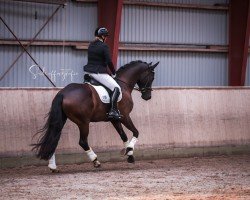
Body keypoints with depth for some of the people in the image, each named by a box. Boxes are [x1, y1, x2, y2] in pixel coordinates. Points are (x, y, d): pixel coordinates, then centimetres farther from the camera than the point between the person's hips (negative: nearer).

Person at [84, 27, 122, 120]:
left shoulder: (91, 45, 12)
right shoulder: (104, 46, -12)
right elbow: (109, 62, -13)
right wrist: (113, 73, 3)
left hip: (89, 71, 9)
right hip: (99, 73, -9)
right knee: (116, 88, -11)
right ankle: (113, 110, -21)